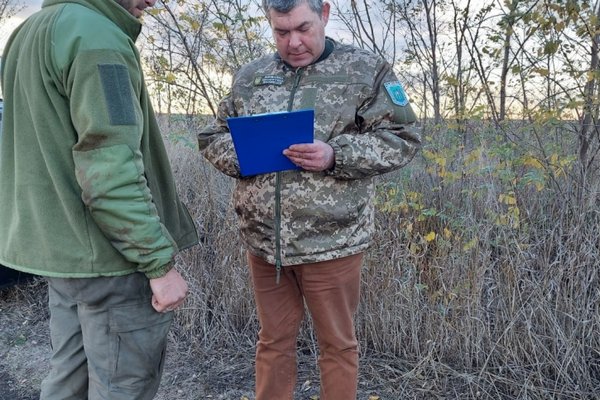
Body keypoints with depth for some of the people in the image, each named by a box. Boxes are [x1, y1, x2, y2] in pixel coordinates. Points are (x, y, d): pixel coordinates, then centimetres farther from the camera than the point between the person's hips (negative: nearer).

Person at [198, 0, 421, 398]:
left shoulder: (366, 70, 0)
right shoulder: (249, 76, 11)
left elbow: (401, 138, -4)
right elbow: (212, 137, 16)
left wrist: (336, 155, -19)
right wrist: (239, 156, -6)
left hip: (331, 241, -3)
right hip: (263, 240, 4)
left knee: (337, 344, 12)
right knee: (274, 341, 18)